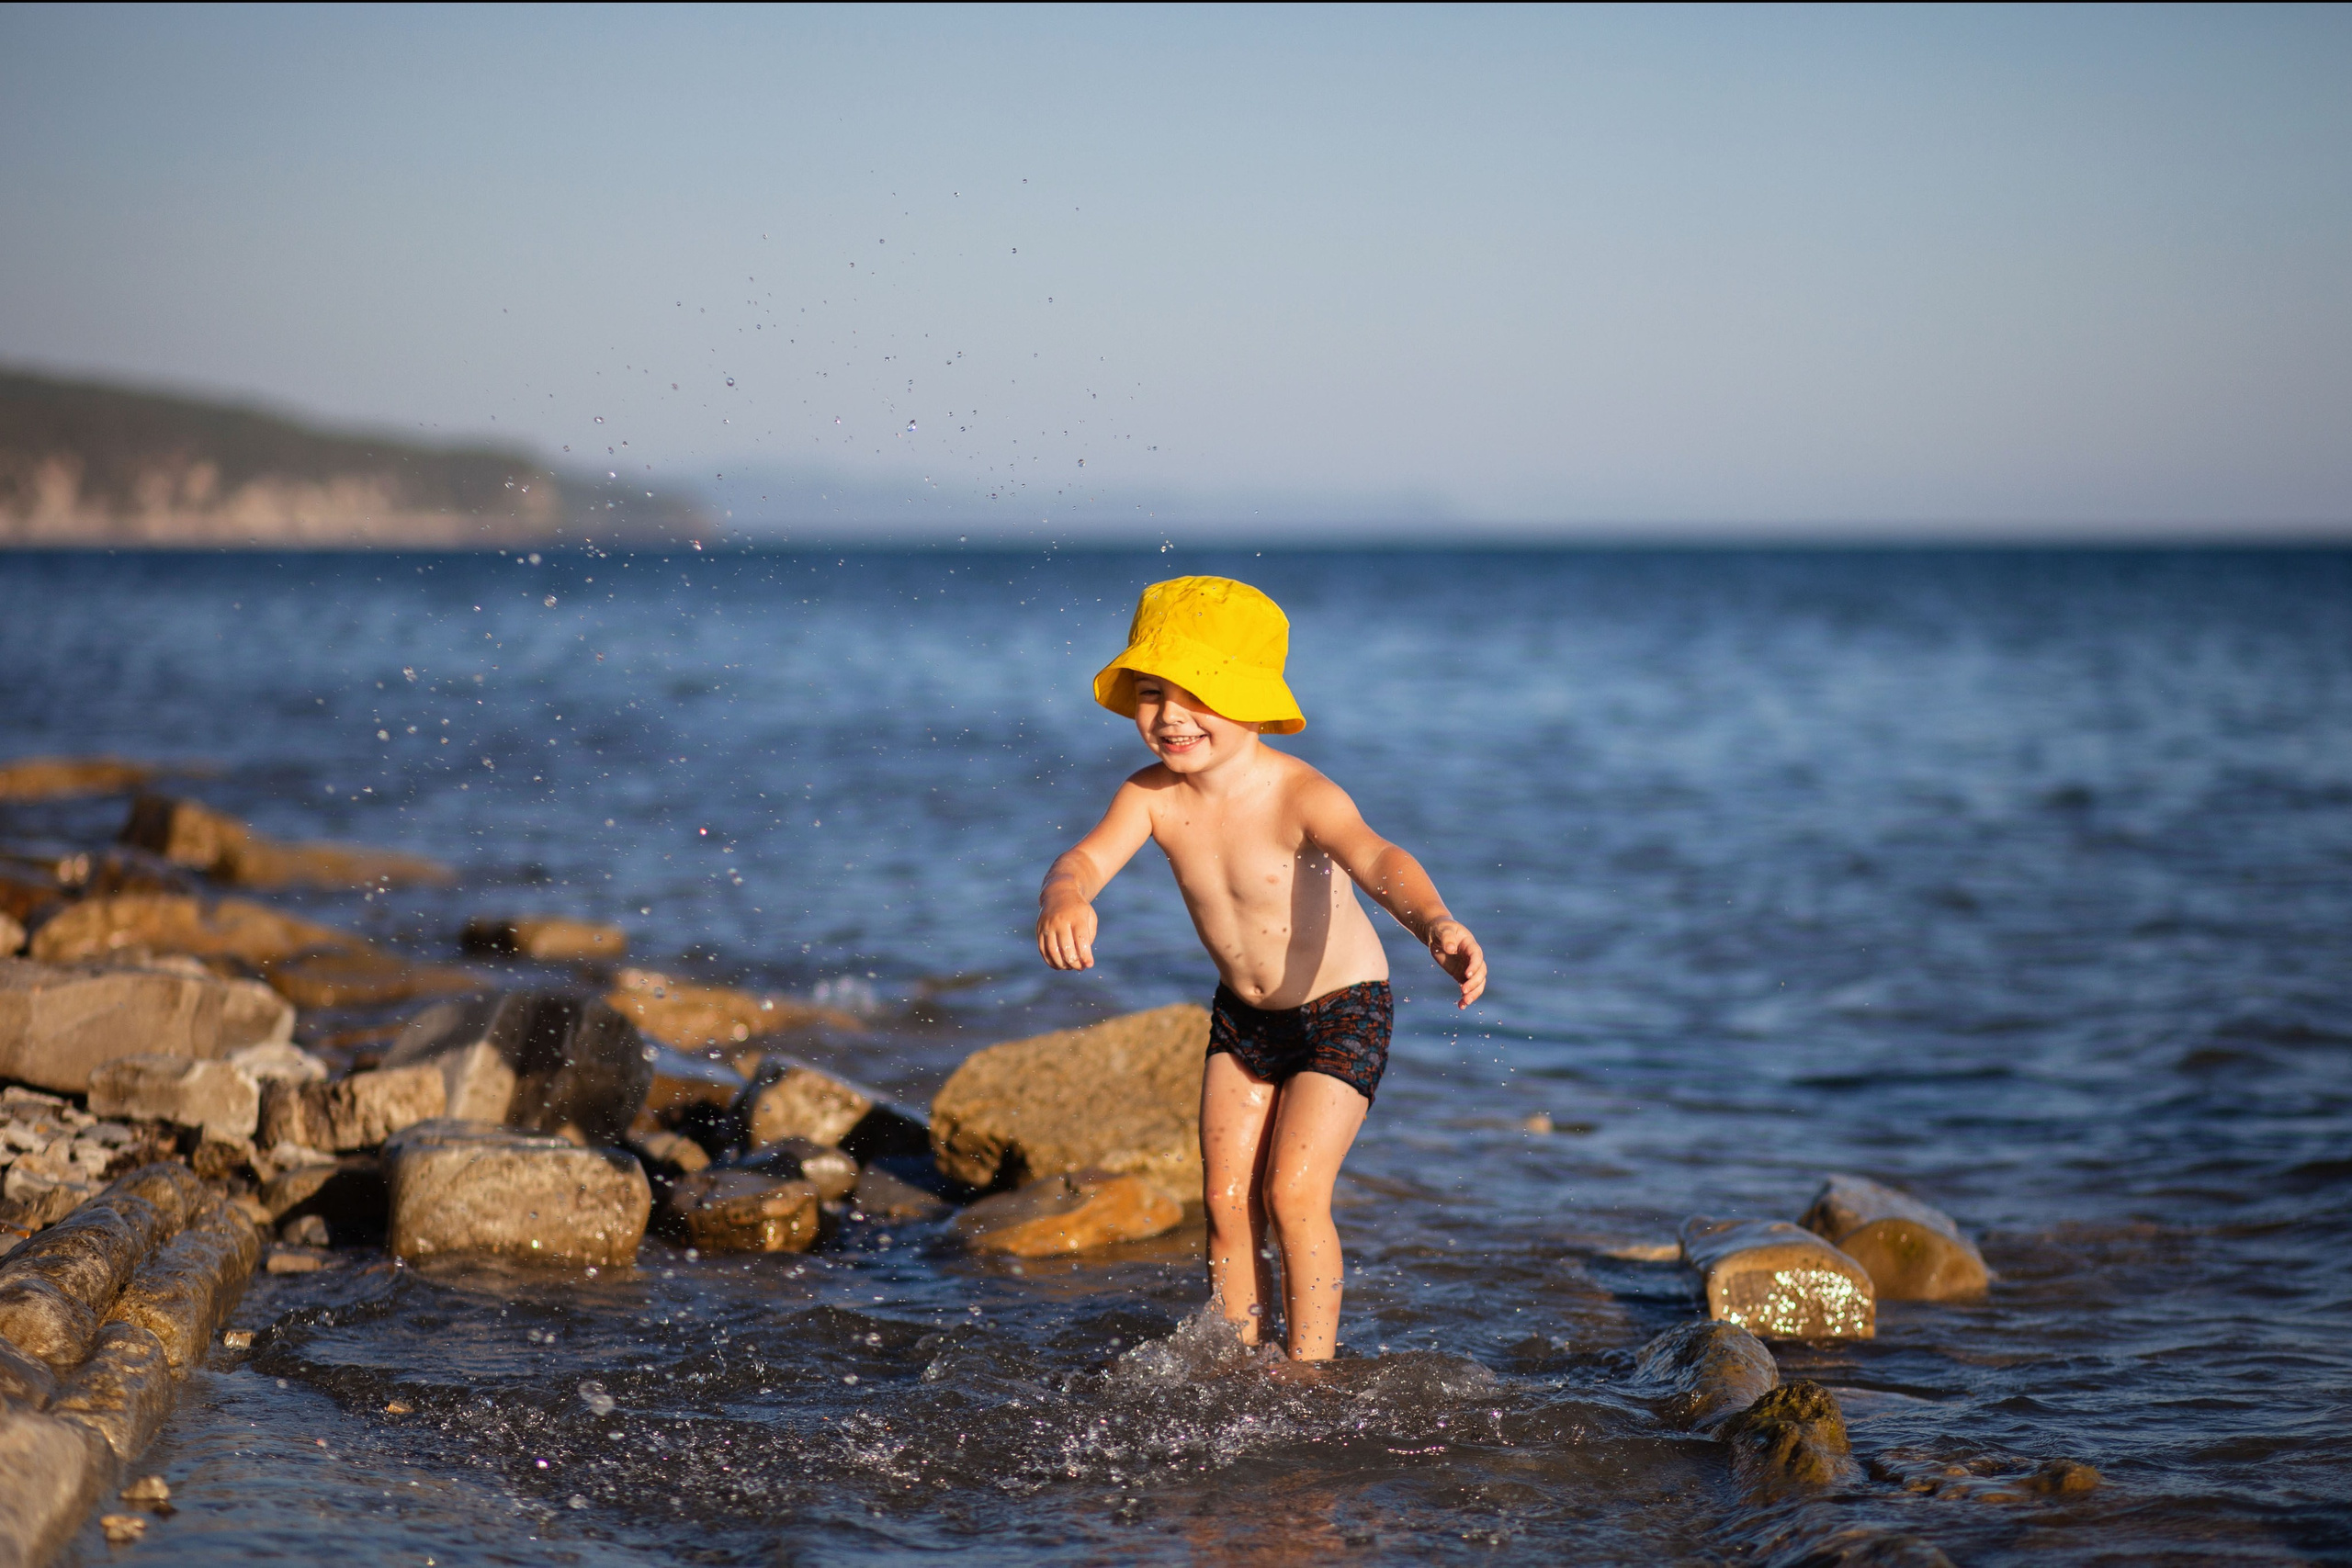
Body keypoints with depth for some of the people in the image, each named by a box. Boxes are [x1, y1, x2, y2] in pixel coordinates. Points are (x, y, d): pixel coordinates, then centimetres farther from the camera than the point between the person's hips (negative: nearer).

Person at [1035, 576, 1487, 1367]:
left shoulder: (1300, 796, -30)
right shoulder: (1153, 797, -15)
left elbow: (1377, 859, -47)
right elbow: (1086, 858, -28)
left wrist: (1435, 923, -68)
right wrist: (1064, 900, -54)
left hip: (1342, 1011, -5)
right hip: (1242, 1014, 5)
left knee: (1293, 1192, -12)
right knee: (1226, 1196, 4)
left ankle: (1309, 1372, 2)